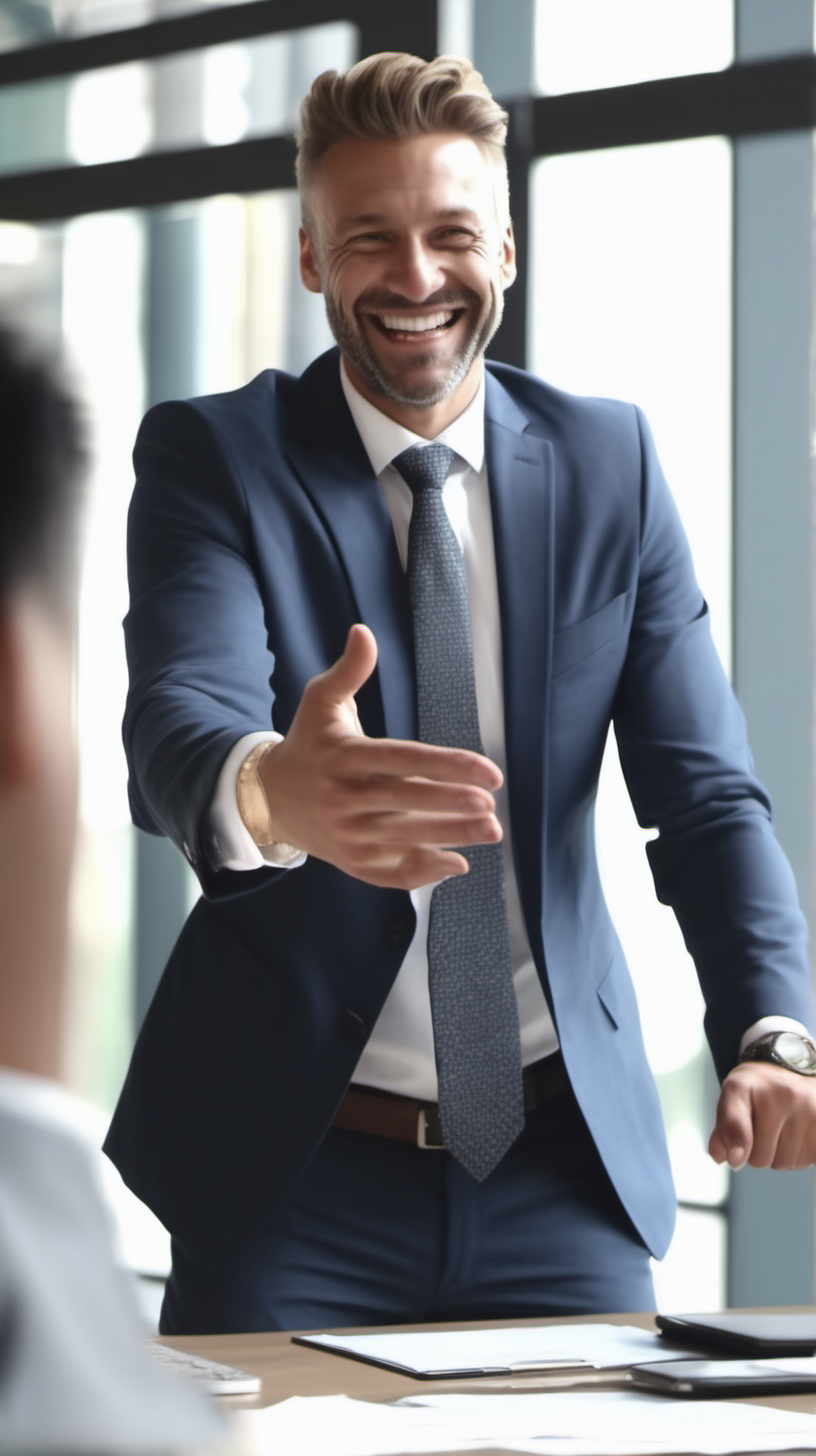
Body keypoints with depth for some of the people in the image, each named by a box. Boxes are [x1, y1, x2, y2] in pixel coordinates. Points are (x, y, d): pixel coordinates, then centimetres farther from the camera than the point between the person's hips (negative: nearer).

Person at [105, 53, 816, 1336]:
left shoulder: (610, 463, 5)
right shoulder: (212, 458, -4)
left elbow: (703, 785, -1)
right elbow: (177, 721, -22)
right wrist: (271, 793, -47)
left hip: (565, 1164, 2)